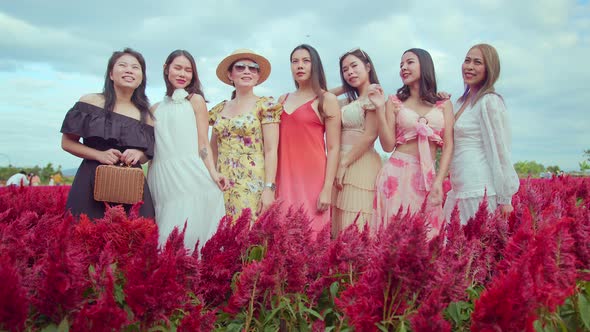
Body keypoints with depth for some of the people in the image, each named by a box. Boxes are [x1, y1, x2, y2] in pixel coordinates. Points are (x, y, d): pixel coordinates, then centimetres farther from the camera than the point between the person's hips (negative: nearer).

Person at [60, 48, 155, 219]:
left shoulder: (145, 115, 10)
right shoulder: (90, 101, 2)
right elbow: (67, 142, 4)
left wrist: (138, 154, -6)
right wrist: (99, 155, -11)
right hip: (92, 183, -2)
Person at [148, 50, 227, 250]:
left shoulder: (195, 100, 9)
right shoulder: (155, 109, 19)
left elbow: (203, 142, 1)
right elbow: (150, 147, 19)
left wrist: (212, 172, -12)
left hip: (191, 177, -4)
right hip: (161, 179, 4)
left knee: (191, 232, -8)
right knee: (166, 238, 3)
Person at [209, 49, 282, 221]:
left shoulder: (265, 105, -1)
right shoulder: (219, 109, 12)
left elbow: (271, 151, -8)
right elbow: (213, 152, 17)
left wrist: (269, 188, -16)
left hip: (253, 184, -4)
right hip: (222, 185, 4)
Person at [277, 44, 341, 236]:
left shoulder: (327, 100, 2)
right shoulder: (283, 100, 15)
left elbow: (333, 148, -4)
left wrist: (327, 189, -13)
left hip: (313, 177, -4)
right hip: (285, 177, 4)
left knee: (311, 231, -4)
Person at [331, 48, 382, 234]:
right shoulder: (350, 101, 21)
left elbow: (370, 135, -13)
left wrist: (344, 163, -12)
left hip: (361, 165, -8)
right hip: (342, 165, 8)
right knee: (341, 228, 7)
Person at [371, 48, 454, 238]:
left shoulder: (443, 104, 9)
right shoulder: (394, 102, 6)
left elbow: (448, 146, 3)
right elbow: (388, 146, -2)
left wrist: (438, 181, -8)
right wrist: (380, 108, -9)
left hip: (428, 177, 1)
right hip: (397, 173, -1)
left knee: (426, 233, 3)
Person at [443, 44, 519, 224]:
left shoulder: (489, 101, -10)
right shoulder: (461, 101, 15)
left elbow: (499, 151, -12)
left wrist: (504, 198, -13)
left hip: (480, 190, -8)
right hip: (458, 190, 8)